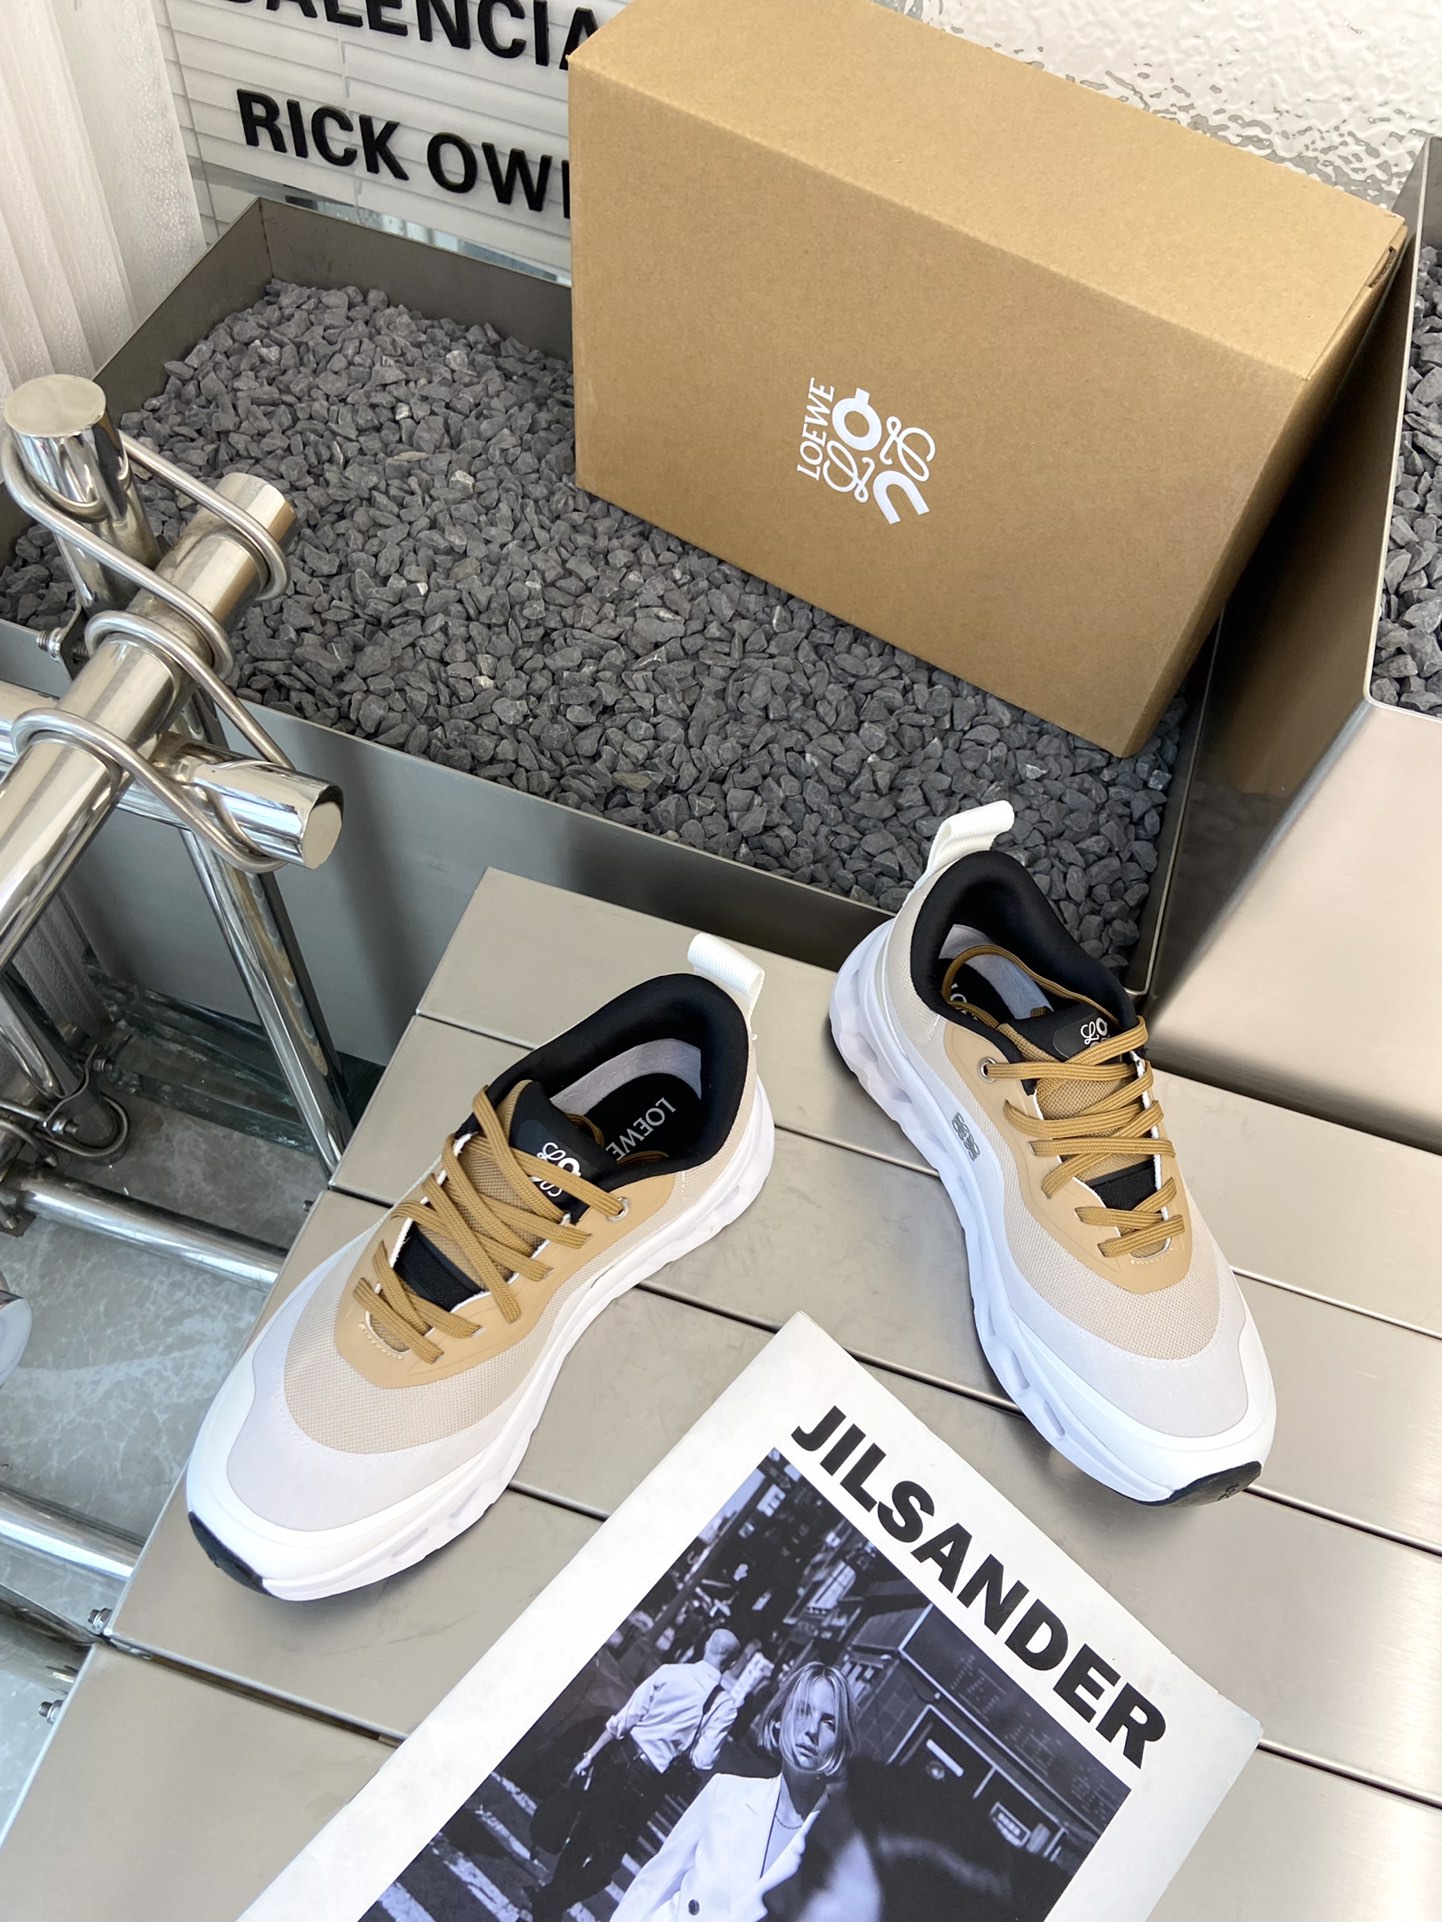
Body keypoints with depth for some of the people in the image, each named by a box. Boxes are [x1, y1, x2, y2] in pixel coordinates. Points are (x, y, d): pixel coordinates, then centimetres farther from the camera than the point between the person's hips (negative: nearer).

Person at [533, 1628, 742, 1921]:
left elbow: (623, 1719, -6)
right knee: (608, 1852, 16)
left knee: (586, 1824, 25)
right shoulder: (726, 1704, -9)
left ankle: (555, 1887, 41)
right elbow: (702, 1759, -11)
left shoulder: (670, 1671, -7)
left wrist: (590, 1755, 0)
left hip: (621, 1756, 2)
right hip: (648, 1782, -2)